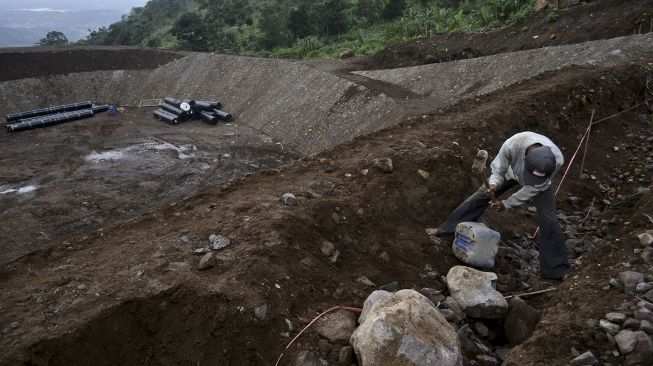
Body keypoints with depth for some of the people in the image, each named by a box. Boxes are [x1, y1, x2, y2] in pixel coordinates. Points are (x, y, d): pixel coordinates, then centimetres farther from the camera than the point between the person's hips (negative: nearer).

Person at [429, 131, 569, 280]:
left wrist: (507, 204, -26)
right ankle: (446, 228, 10)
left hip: (540, 183, 0)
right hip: (512, 171, 1)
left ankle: (556, 268, 6)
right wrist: (493, 185, -46)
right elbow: (497, 171, -25)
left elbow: (534, 188, -26)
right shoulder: (512, 144, -44)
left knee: (549, 220, -8)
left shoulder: (557, 159, -41)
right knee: (481, 195, -3)